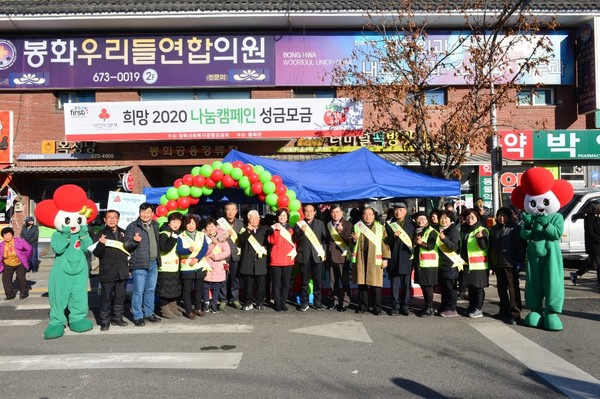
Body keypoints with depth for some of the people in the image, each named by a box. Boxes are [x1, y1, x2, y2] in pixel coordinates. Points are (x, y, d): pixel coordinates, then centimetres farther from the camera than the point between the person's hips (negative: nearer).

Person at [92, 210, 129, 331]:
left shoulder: (123, 233, 11)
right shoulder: (100, 234, -4)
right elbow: (96, 253, -10)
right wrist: (101, 244, -29)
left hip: (122, 271, 5)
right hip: (107, 273, -5)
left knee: (120, 297, 12)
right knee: (106, 298, 0)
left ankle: (117, 318, 25)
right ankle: (104, 322, 10)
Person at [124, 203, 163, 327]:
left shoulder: (155, 225, 12)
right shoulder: (132, 226, -7)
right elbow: (126, 245, -8)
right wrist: (134, 241, -29)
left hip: (153, 263, 6)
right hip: (139, 264, -6)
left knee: (151, 290, 14)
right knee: (138, 291, -2)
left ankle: (149, 313, 26)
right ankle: (138, 316, 8)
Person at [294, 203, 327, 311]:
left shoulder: (320, 224, 10)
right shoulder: (299, 224, 6)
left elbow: (324, 239, 9)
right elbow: (296, 239, 0)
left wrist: (324, 253, 0)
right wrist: (301, 231, -17)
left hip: (317, 255, 1)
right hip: (304, 256, -1)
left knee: (317, 281, 4)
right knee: (304, 281, 3)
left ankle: (317, 302, 13)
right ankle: (304, 302, 10)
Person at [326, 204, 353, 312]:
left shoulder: (347, 224, -2)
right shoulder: (328, 225, 13)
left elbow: (349, 239, -13)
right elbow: (327, 240, 16)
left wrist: (342, 230, -30)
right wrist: (326, 254, 8)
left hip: (343, 257, -5)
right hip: (331, 257, 5)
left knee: (345, 281, -2)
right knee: (333, 281, 9)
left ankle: (345, 302, 4)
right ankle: (335, 300, 19)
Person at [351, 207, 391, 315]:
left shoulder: (380, 228, 7)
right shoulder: (357, 227, 14)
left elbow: (385, 244, 2)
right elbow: (352, 243, 18)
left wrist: (385, 258, -6)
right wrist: (353, 240, -6)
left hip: (375, 259, -2)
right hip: (360, 258, 2)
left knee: (375, 284, -2)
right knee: (361, 282, 5)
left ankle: (376, 307, 7)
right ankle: (363, 305, 16)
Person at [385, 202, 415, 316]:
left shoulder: (411, 224, 8)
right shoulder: (389, 224, 6)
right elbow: (386, 241, 2)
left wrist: (413, 254, -1)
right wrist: (393, 236, -17)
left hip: (406, 258, 1)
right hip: (394, 259, 0)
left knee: (406, 284, 4)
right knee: (394, 284, 3)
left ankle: (405, 306, 14)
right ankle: (395, 306, 11)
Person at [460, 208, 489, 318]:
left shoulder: (481, 230, -8)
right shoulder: (463, 230, 11)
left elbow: (484, 246, -18)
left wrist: (480, 238, -35)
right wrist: (461, 258, 14)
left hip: (478, 264, -6)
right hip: (466, 263, 6)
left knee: (478, 286, -1)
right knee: (470, 286, 13)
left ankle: (478, 309, 6)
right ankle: (472, 307, 23)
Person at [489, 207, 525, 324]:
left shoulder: (515, 228, -5)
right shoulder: (493, 229, 13)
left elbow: (521, 245, -8)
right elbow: (490, 246, 16)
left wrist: (519, 261, -14)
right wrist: (490, 262, 11)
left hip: (510, 263, -6)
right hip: (497, 264, 6)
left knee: (513, 288, -2)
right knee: (501, 288, 13)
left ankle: (515, 314, 1)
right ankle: (504, 311, 24)